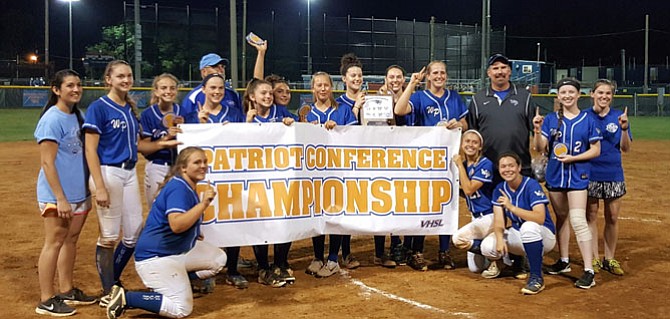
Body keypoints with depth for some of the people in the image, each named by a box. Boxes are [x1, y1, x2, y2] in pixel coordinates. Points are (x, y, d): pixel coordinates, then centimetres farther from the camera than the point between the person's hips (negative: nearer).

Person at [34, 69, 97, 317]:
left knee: (71, 240, 13)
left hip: (80, 192, 8)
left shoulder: (78, 116, 11)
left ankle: (67, 291, 24)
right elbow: (47, 163, -17)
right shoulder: (52, 119, -13)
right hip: (57, 194, -8)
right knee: (55, 242, -3)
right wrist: (61, 199, -20)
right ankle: (46, 300, 6)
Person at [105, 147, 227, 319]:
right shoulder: (178, 188, -20)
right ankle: (125, 298, -8)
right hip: (155, 257, -10)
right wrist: (203, 204, -34)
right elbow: (176, 225, -34)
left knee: (218, 258, 12)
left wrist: (195, 235, 15)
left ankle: (170, 283, 12)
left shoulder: (189, 188, 11)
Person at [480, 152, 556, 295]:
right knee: (488, 247, -18)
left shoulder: (532, 185, -19)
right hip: (518, 234, 6)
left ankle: (536, 278, -26)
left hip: (543, 237, -6)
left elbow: (540, 218, -32)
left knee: (528, 226, -40)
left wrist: (511, 207, -40)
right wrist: (500, 238, -27)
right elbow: (499, 220, -7)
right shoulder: (499, 189, -2)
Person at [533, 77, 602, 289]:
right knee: (561, 218, 15)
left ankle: (589, 271, -12)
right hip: (555, 175, 4)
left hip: (578, 175, -4)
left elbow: (595, 150, -2)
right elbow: (540, 148, -3)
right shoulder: (551, 119, 4)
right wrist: (538, 130, -21)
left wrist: (572, 158, -15)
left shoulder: (587, 120, -2)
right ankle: (564, 261, 29)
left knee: (578, 220, -13)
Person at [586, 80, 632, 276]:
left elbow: (626, 148, 0)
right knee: (591, 217, 4)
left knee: (612, 218, 6)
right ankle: (594, 259, 14)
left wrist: (624, 128, -15)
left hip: (614, 174, 1)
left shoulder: (619, 117, 3)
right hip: (589, 174, -1)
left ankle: (609, 259, 19)